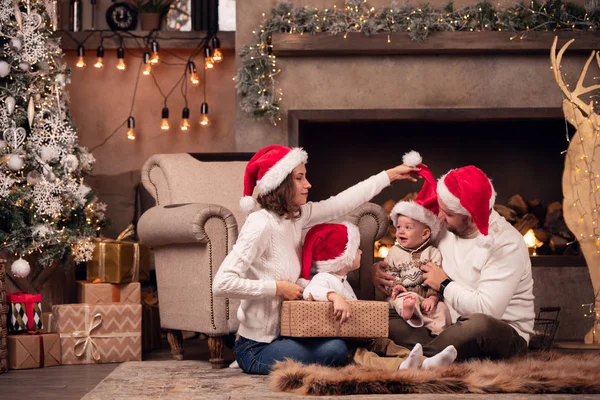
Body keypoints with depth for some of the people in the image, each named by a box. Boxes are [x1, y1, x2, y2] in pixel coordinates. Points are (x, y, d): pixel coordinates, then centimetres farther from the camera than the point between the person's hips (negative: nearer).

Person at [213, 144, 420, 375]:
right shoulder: (261, 225, -21)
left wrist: (390, 175, 20)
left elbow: (342, 203, 15)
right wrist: (277, 287, -22)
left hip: (279, 336, 8)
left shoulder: (296, 216, 3)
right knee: (335, 350, -23)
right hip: (256, 349, -8)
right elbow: (222, 284, -28)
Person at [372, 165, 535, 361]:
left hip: (504, 334, -7)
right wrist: (380, 268, 3)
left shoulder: (507, 244, -18)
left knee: (480, 324, -44)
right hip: (451, 326, 7)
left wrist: (444, 285, -14)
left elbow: (487, 310, -27)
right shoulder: (446, 229, 5)